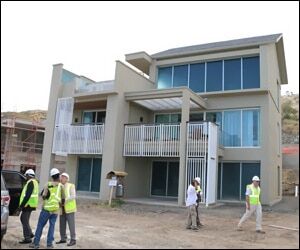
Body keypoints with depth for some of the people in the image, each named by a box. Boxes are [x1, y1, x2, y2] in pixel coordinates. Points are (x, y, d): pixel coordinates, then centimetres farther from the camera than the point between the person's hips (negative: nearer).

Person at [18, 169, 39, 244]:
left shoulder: (30, 182, -17)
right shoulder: (34, 182, 15)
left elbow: (27, 196, -24)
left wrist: (21, 205, -21)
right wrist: (22, 204, 24)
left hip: (28, 205, -10)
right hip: (29, 205, 10)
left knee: (25, 221, -3)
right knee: (23, 218, 21)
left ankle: (27, 238, 2)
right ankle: (30, 233, 27)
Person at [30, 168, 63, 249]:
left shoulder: (48, 184, -4)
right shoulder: (61, 186, -1)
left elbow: (43, 196, -6)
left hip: (46, 208, -1)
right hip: (55, 210, 1)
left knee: (40, 225, 8)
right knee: (52, 226, 9)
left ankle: (36, 243, 11)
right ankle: (49, 243, 7)